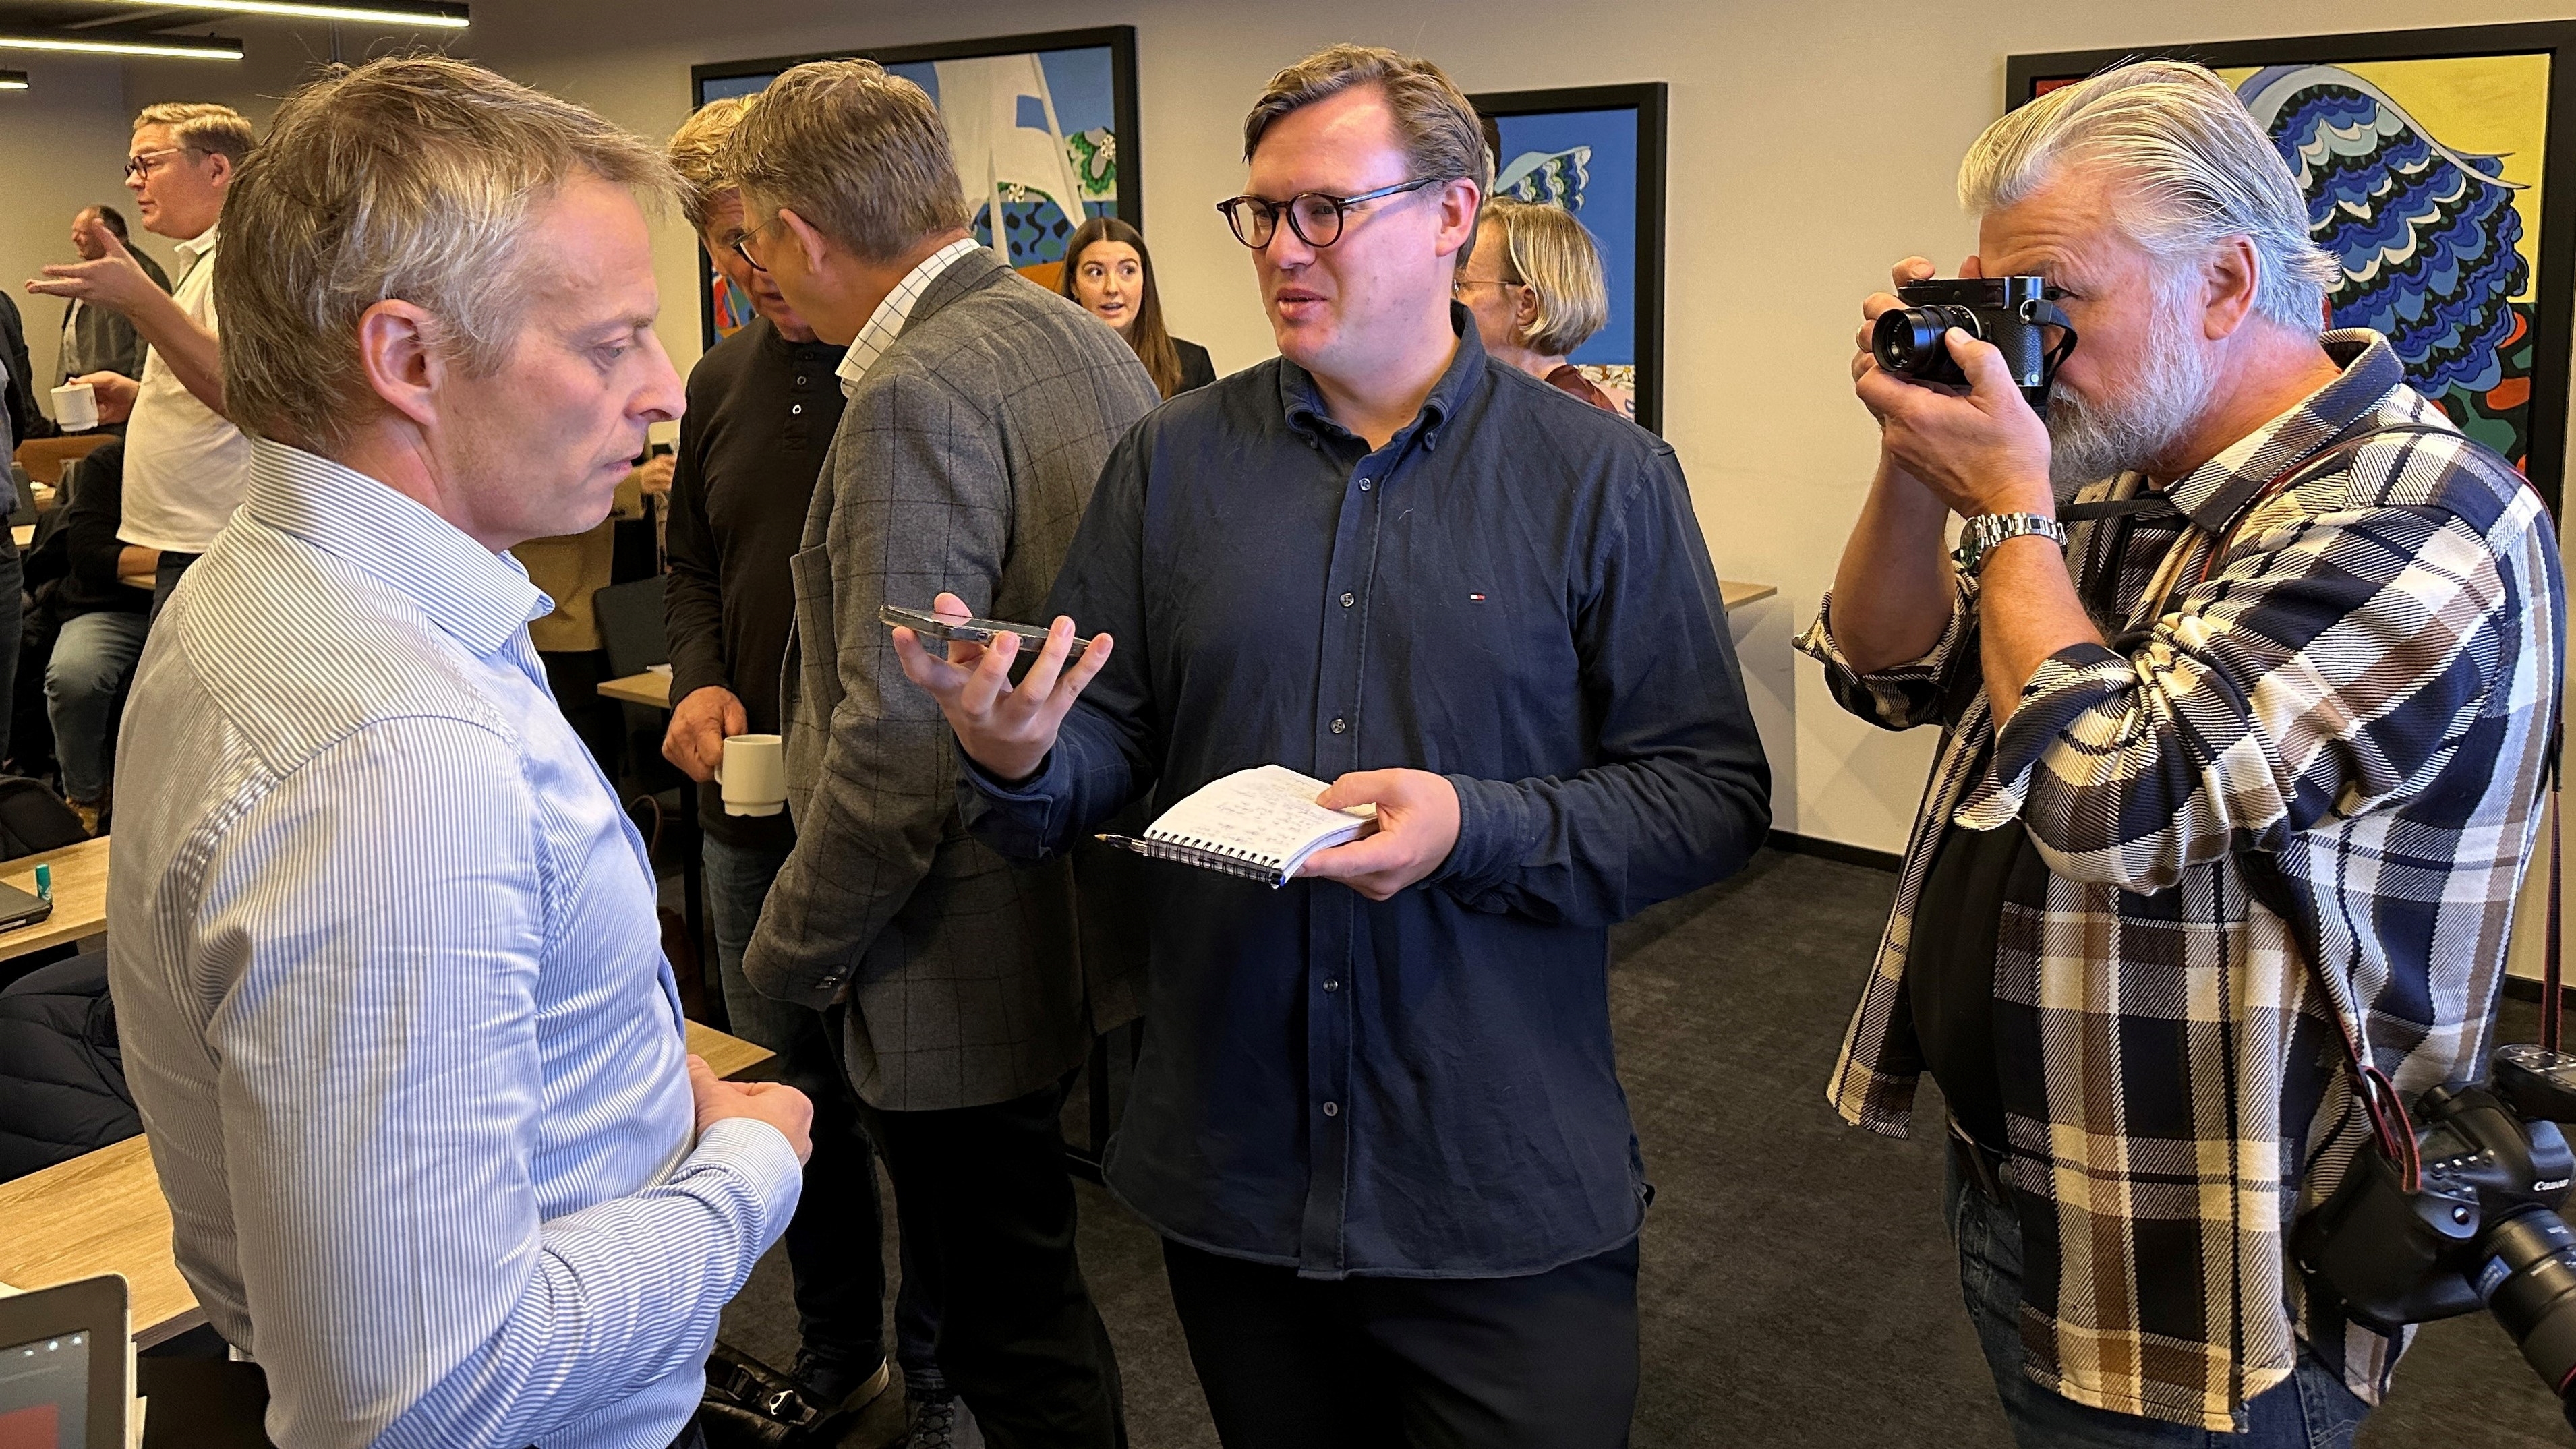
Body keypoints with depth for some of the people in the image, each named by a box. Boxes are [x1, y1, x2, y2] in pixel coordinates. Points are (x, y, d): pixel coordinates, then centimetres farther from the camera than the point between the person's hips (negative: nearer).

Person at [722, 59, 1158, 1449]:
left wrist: (788, 954, -12)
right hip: (1083, 905, 10)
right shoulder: (1085, 340, 6)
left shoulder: (918, 395, -23)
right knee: (1010, 1284, 26)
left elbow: (902, 737, -26)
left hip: (971, 961, -10)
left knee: (1012, 1324, 8)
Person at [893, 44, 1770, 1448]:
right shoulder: (1173, 462, 5)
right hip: (1229, 1164, 3)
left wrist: (1477, 828, -22)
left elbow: (1714, 793, -7)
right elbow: (1104, 745, 4)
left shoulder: (1602, 477, -4)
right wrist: (1019, 755, -19)